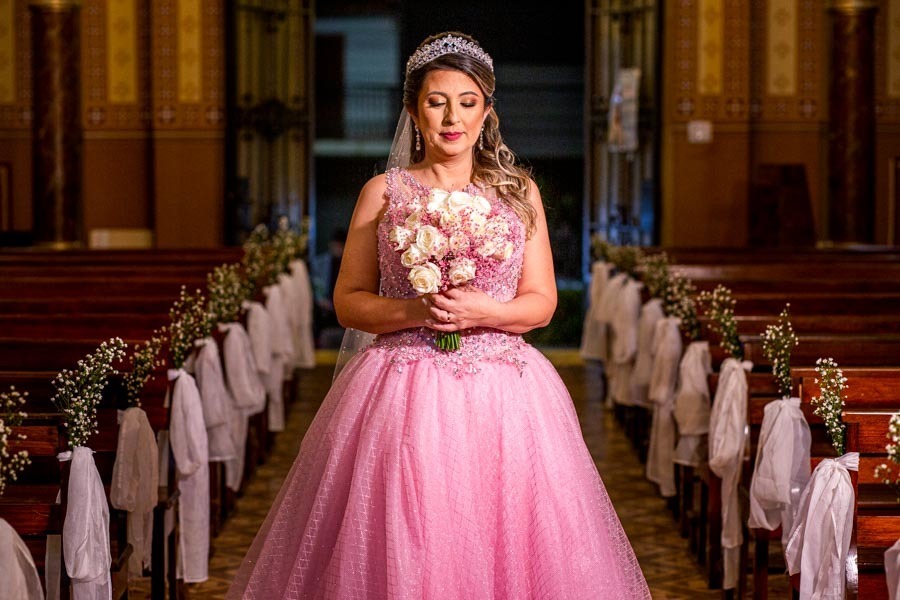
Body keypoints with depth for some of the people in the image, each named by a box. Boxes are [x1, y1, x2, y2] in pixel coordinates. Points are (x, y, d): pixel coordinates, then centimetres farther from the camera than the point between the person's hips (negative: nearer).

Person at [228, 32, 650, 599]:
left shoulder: (519, 192, 9)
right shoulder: (383, 193, 5)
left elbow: (542, 302, 6)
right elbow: (348, 301, 4)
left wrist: (483, 311, -13)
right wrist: (412, 310, -14)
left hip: (501, 396, 1)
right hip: (402, 396, -1)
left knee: (501, 543, 1)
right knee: (398, 551, -2)